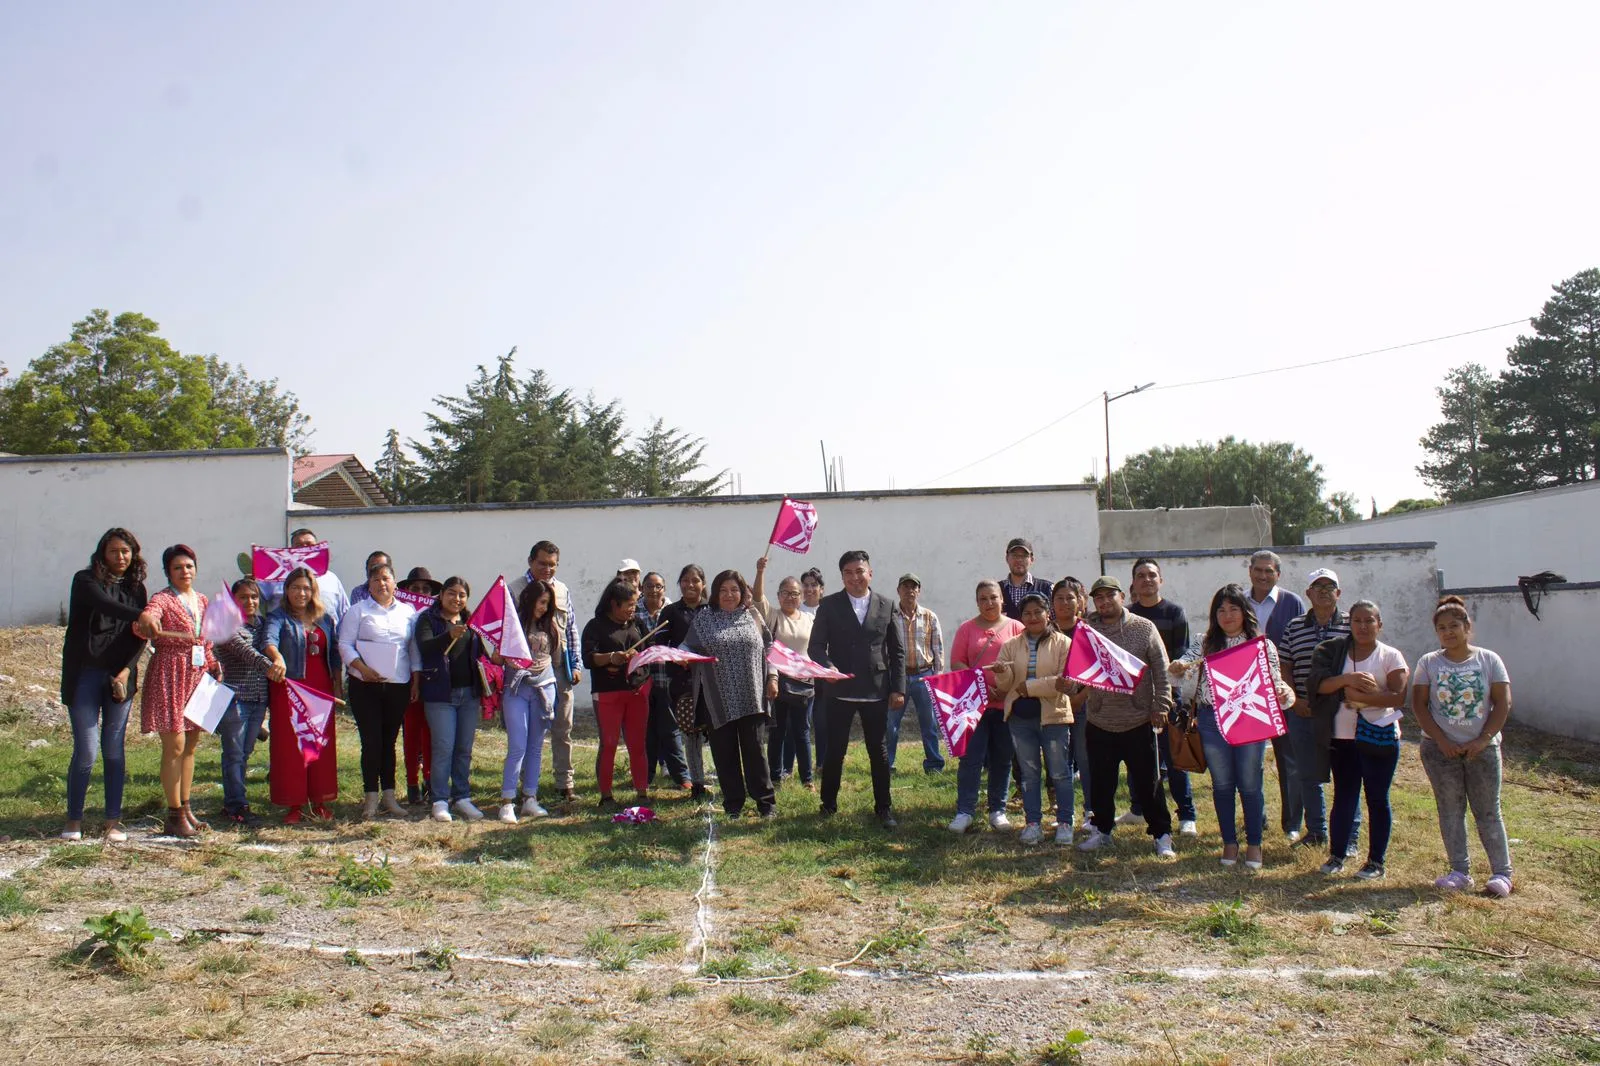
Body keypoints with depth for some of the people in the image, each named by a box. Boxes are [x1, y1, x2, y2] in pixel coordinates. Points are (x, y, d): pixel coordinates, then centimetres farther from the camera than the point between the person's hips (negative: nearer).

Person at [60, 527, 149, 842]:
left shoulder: (135, 587, 10)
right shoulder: (86, 580, -2)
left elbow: (140, 635, 6)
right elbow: (105, 604, -23)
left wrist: (127, 670, -8)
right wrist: (146, 616, -38)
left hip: (120, 675, 3)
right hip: (85, 674, -3)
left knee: (115, 750, 4)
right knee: (86, 751, -5)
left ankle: (113, 821, 11)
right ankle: (73, 819, 10)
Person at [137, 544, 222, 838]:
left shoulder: (202, 600, 14)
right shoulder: (163, 598, -7)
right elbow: (147, 615, -30)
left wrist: (214, 669, 12)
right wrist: (148, 622, -52)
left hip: (198, 675, 7)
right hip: (170, 675, -7)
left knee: (190, 746, 12)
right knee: (174, 745, -7)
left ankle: (186, 809, 21)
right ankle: (174, 816, 0)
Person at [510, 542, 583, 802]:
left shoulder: (563, 591, 11)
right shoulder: (514, 590, -2)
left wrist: (576, 665, 9)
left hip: (560, 669, 4)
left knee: (563, 729, 8)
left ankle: (565, 783, 17)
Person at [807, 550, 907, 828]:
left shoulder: (886, 606, 5)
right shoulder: (829, 605, 1)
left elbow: (897, 651, 7)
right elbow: (815, 646, -2)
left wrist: (898, 688, 0)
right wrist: (827, 667, -22)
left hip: (876, 692, 1)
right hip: (839, 691, -1)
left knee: (879, 752, 8)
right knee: (834, 751, 6)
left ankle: (884, 807, 20)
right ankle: (829, 803, 23)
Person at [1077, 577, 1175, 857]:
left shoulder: (1143, 628, -1)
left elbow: (1161, 670, 0)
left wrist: (1161, 705, -6)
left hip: (1139, 721, -2)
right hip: (1099, 722, 2)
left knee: (1147, 782, 4)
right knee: (1101, 782, 12)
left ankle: (1162, 834, 15)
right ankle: (1102, 830, 28)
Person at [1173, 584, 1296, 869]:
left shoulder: (1263, 645, 0)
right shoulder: (1207, 643, 4)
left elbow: (1274, 680, -2)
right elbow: (1187, 663, -7)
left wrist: (1283, 691, -24)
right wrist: (1180, 666, -31)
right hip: (1212, 720, 2)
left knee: (1250, 786, 5)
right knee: (1222, 785, 10)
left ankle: (1254, 844, 20)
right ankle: (1229, 842, 24)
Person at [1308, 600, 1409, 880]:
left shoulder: (1391, 656, 0)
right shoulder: (1334, 650, 6)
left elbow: (1400, 697, -12)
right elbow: (1316, 682, -8)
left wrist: (1360, 697, -17)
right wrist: (1348, 679, -21)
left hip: (1380, 738, -2)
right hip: (1343, 737, 2)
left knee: (1377, 799, 6)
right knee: (1343, 797, 7)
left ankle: (1376, 862, 15)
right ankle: (1336, 856, 16)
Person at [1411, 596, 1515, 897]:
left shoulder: (1488, 660, -1)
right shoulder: (1429, 663, 0)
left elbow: (1503, 703, -3)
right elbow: (1419, 705, -3)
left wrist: (1484, 739, -12)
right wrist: (1441, 741, -12)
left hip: (1482, 748, -1)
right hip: (1441, 749, 1)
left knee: (1488, 811, 4)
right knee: (1450, 810, 6)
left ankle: (1502, 872, 13)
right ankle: (1460, 871, 14)